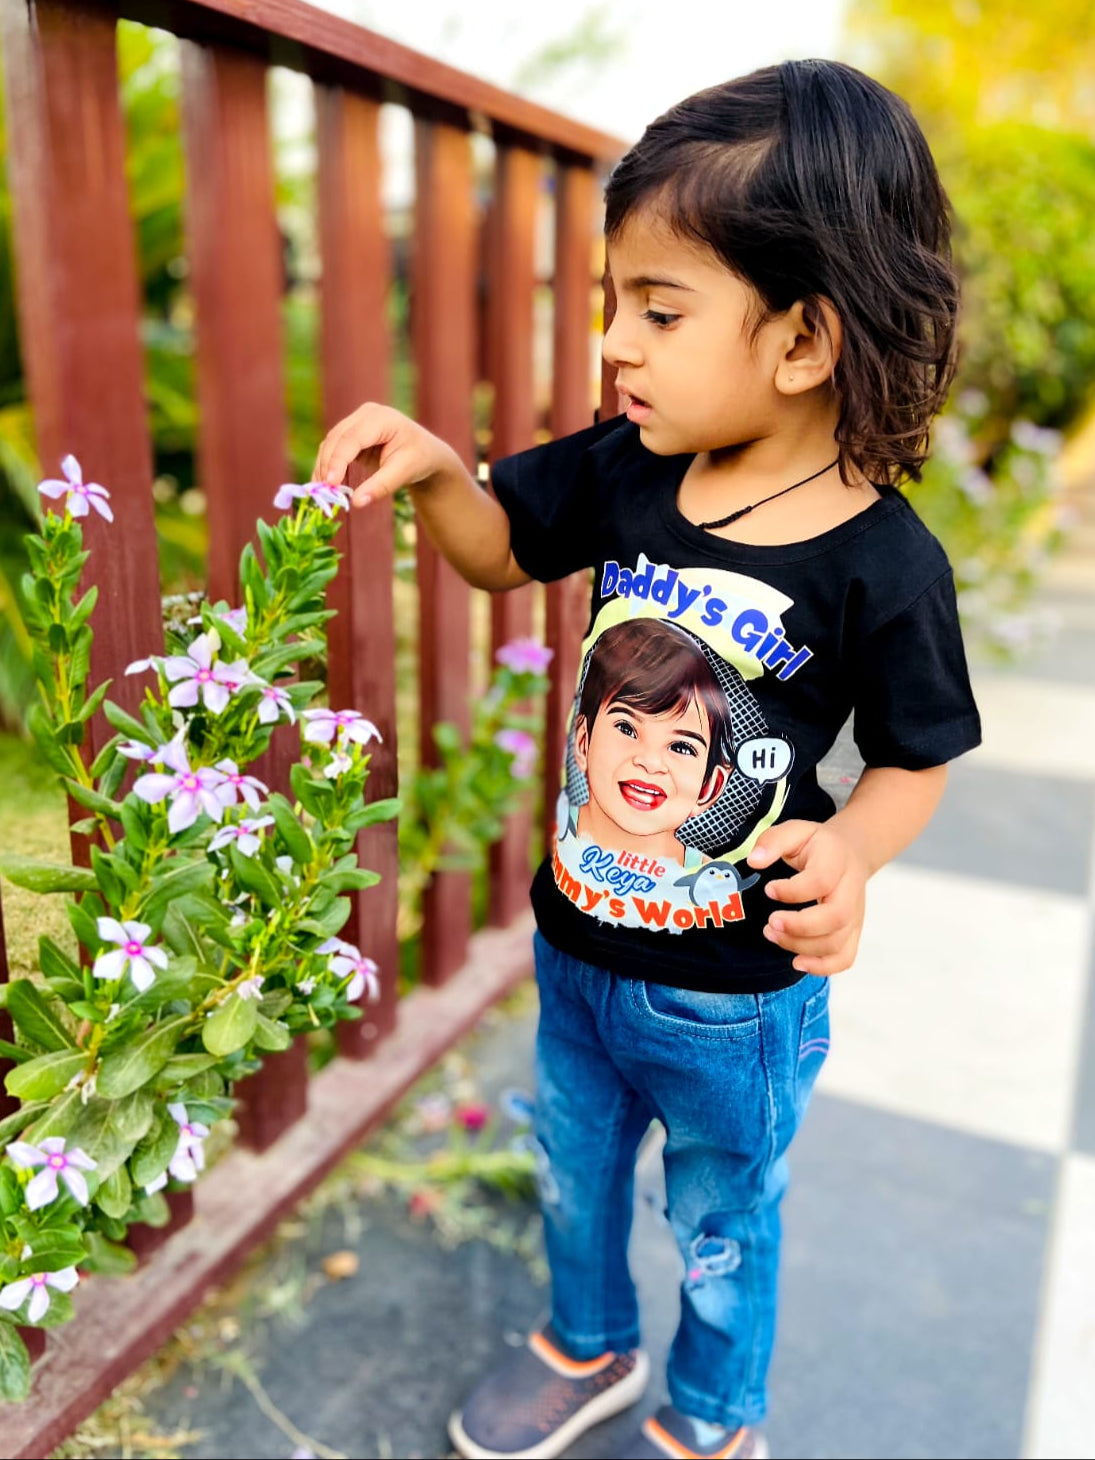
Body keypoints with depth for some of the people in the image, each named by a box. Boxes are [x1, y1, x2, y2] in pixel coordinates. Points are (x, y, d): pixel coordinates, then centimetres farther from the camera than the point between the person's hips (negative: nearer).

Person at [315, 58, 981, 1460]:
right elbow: (500, 551, 5)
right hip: (578, 940, 5)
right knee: (575, 1163, 27)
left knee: (720, 1219, 22)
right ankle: (589, 1348, 59)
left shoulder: (885, 564, -22)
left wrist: (852, 846, -30)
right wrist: (433, 470, -15)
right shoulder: (623, 469, -11)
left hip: (737, 990, -4)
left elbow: (912, 759, -9)